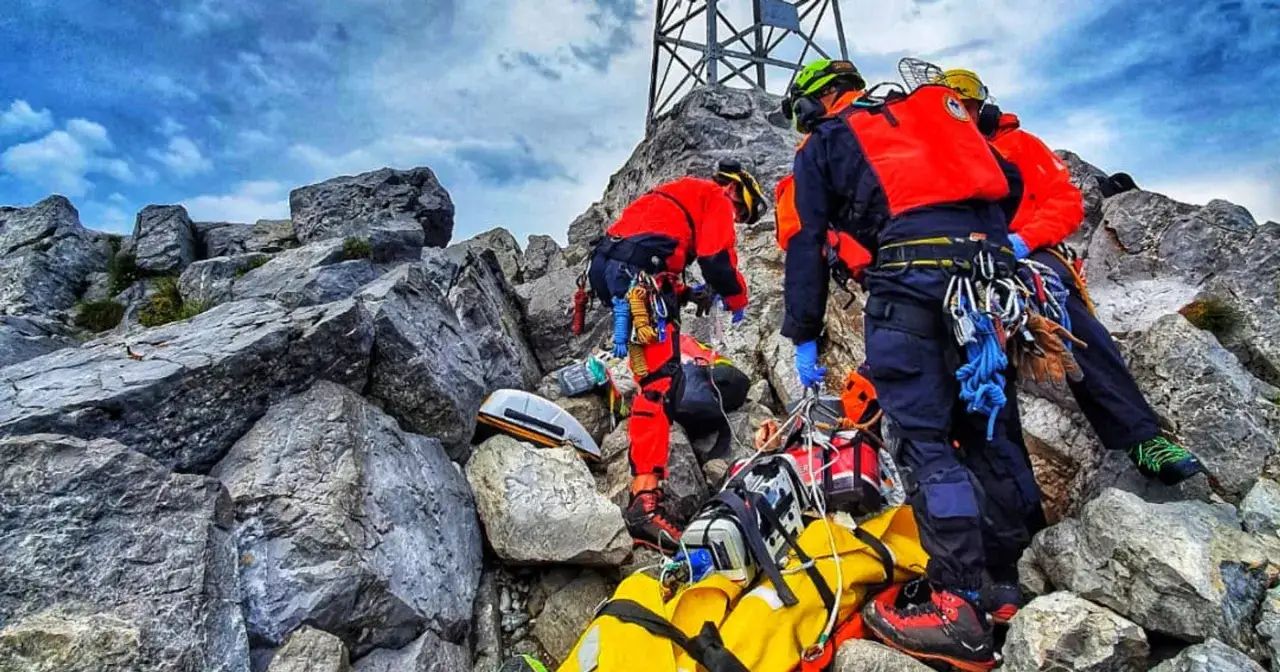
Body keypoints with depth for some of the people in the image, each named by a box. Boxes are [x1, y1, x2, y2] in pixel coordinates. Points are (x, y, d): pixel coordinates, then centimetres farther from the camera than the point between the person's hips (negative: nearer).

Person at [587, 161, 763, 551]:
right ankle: (644, 502, -28)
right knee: (663, 380, -18)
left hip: (605, 266, 10)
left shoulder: (679, 194, 36)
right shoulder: (716, 199, 11)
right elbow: (716, 260, -5)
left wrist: (686, 294, 26)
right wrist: (738, 299, 12)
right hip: (639, 272, -10)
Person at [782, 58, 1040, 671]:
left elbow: (806, 245, 8)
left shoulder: (821, 146, 17)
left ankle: (957, 605, -9)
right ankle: (1013, 582, 18)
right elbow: (1009, 181, 28)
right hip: (993, 262, 6)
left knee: (924, 437, -6)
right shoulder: (929, 110, 32)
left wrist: (804, 339, 9)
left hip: (914, 269, -6)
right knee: (988, 428, 11)